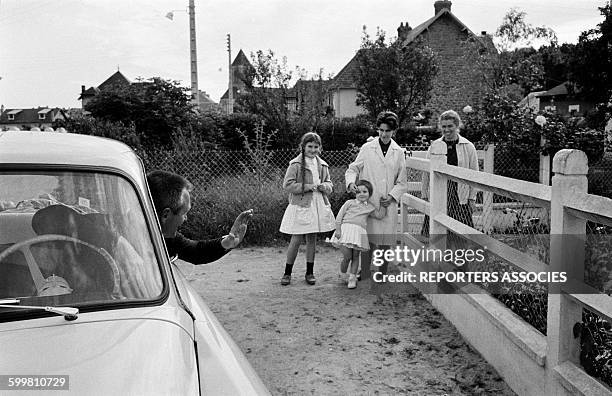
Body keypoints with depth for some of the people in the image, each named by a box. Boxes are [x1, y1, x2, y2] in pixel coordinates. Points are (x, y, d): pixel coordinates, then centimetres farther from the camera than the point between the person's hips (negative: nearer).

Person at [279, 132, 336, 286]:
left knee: (312, 239, 11)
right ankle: (287, 273, 13)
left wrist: (324, 186, -8)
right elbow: (287, 185, -14)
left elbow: (329, 183, 17)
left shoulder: (322, 165, 9)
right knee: (296, 240, -2)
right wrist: (309, 186, -17)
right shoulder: (296, 164, -8)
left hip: (318, 206, 5)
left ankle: (309, 272, 22)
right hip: (300, 206, -5)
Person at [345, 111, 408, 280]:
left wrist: (392, 196, -5)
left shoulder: (398, 152, 8)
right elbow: (353, 168, 8)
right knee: (368, 240, -4)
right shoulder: (367, 148, 4)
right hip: (368, 201, -2)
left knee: (385, 241, 5)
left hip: (388, 203, 2)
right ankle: (365, 276, 4)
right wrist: (351, 182, -12)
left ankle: (382, 276, 18)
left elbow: (401, 182, 10)